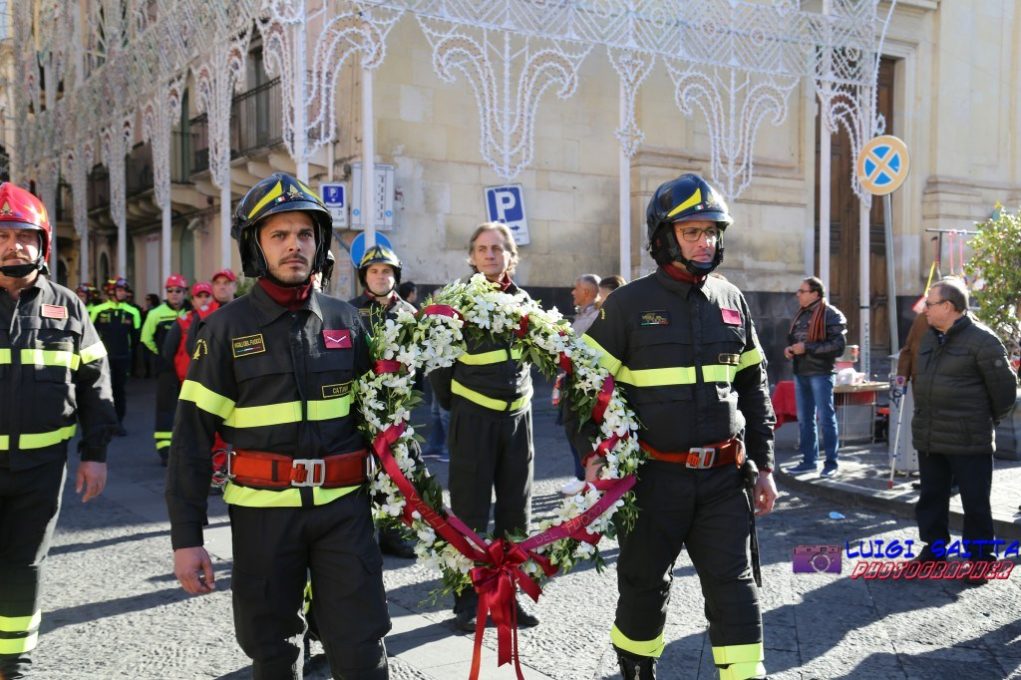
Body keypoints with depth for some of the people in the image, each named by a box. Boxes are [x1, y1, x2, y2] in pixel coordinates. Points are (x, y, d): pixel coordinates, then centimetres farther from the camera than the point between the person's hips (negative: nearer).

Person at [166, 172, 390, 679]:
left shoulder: (346, 320, 6)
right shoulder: (226, 328, -2)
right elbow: (192, 437, -4)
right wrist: (186, 537, -7)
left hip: (344, 505, 1)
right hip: (262, 509, -1)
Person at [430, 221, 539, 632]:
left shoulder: (524, 301, 7)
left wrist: (520, 394, 12)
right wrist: (453, 403, 1)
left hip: (518, 416, 5)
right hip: (474, 419, -4)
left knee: (516, 513, 11)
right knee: (470, 514, 3)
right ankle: (467, 602, 15)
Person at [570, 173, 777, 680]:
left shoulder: (731, 301, 8)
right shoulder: (629, 304, -5)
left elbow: (754, 388, 15)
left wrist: (763, 465, 12)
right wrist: (592, 453, -14)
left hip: (723, 475, 3)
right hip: (654, 474, -3)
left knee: (733, 584, 3)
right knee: (645, 582, 12)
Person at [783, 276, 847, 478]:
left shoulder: (831, 315, -10)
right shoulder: (800, 314, 14)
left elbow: (838, 345, -18)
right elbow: (792, 338, 26)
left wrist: (807, 348, -20)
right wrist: (789, 348, 3)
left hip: (821, 373, -8)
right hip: (801, 373, 8)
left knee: (826, 418, -1)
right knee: (804, 419, 12)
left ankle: (831, 463, 7)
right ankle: (809, 460, 22)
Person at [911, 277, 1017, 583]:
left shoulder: (981, 340, -14)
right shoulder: (928, 340, 11)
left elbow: (1004, 385, -9)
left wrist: (991, 420, 3)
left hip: (968, 442, -7)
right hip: (929, 439, 7)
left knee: (975, 502, 3)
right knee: (931, 497, 15)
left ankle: (980, 559, 15)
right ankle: (934, 548, 28)